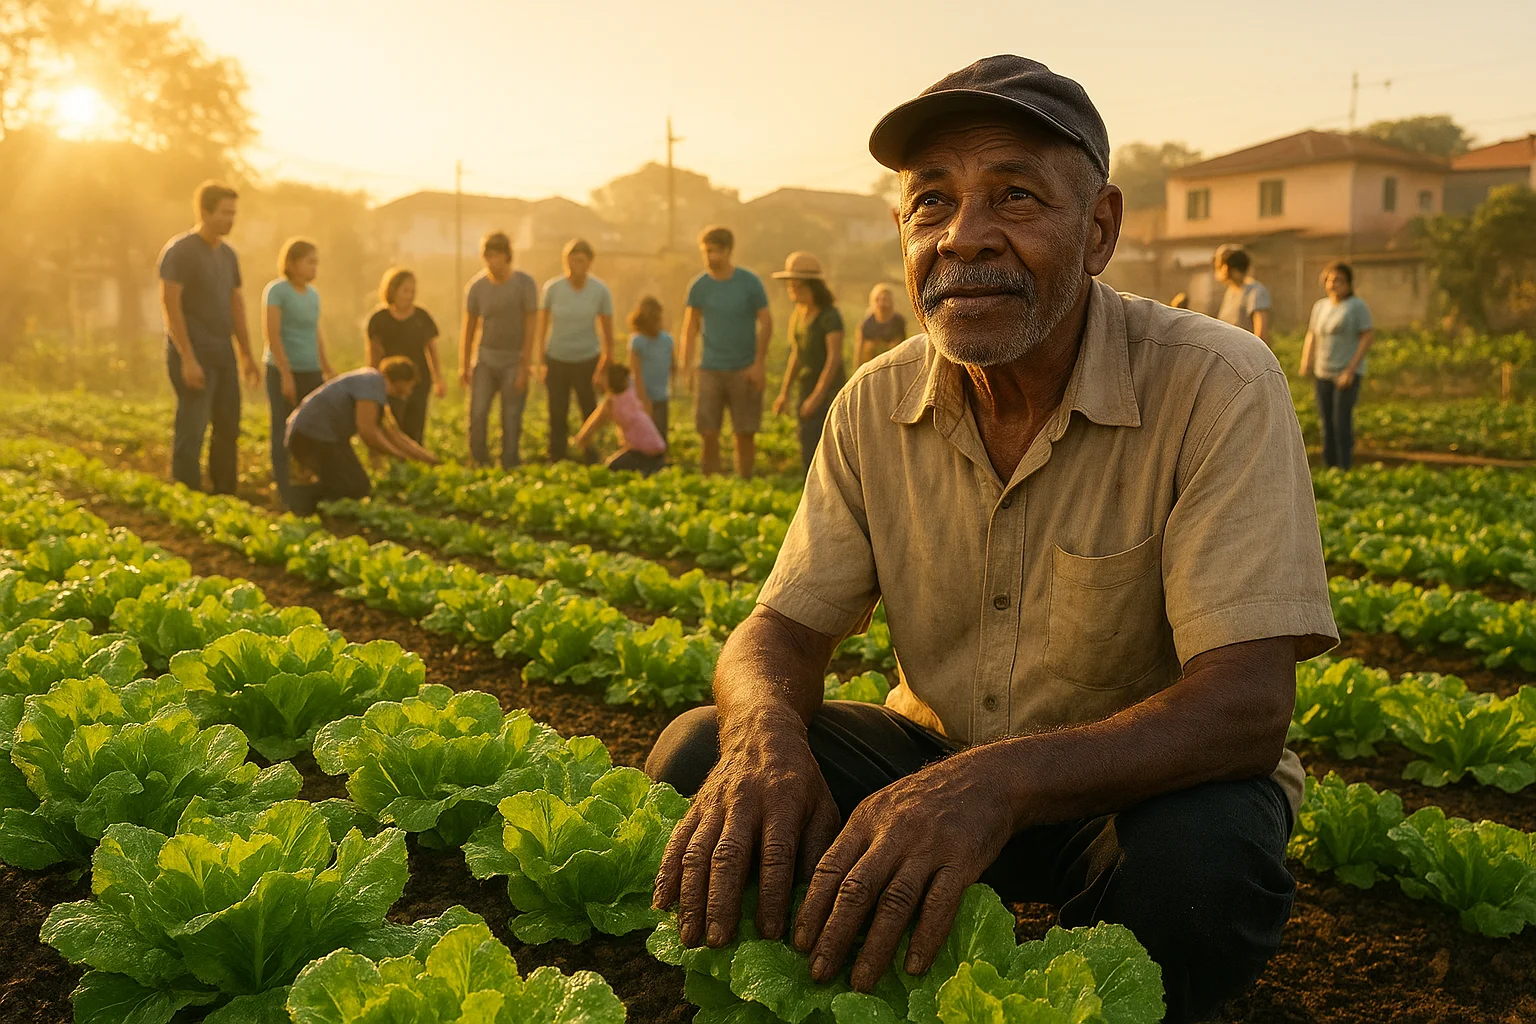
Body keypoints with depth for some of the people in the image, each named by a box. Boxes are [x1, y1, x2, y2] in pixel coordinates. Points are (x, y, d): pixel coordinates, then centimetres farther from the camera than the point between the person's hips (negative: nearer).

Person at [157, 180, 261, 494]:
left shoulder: (228, 255, 15)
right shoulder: (180, 251, -8)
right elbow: (170, 304, -14)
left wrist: (246, 355, 16)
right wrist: (187, 359, -20)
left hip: (223, 352, 8)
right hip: (193, 352, -7)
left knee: (228, 429, 9)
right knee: (192, 430, -9)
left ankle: (224, 495, 18)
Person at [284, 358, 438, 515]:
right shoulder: (374, 381, -11)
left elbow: (393, 436, 22)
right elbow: (367, 431, -18)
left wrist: (428, 458, 20)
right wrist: (401, 456, -4)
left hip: (305, 436, 10)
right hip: (317, 437, -10)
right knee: (358, 490, -3)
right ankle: (300, 494, -12)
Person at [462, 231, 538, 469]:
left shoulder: (525, 284, -8)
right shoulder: (477, 285, -1)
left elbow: (530, 329, -8)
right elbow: (468, 328, 7)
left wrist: (524, 367, -12)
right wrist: (464, 366, 5)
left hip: (514, 360, -2)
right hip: (485, 357, 2)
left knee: (511, 418, -2)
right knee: (477, 413, -7)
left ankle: (509, 466, 8)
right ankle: (479, 465, 5)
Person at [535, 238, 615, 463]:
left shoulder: (601, 291, -11)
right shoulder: (552, 288, -11)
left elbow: (607, 331, -3)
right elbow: (542, 324, -1)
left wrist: (606, 367, 0)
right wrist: (540, 360, -1)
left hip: (587, 361, 0)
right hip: (556, 360, 0)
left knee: (590, 414, 2)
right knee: (557, 417, 2)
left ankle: (593, 463, 13)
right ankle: (555, 464, 12)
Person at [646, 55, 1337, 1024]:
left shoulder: (1216, 388, -21)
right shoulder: (876, 406, -6)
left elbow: (1248, 706, -28)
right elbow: (785, 627, -6)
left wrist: (1004, 778, -45)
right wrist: (766, 728, -32)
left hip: (1137, 783, -3)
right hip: (936, 758, 4)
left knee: (1204, 853, -36)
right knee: (699, 754, -17)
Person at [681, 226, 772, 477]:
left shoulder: (749, 282, -4)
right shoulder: (699, 286, 2)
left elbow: (766, 322, -1)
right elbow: (691, 327, 9)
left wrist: (759, 364, -7)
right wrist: (687, 366, 1)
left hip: (744, 370, -1)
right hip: (710, 369, 2)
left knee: (745, 433, 2)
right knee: (708, 433, -1)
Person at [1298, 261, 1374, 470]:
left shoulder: (1358, 306, -9)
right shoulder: (1320, 306, 9)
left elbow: (1369, 337, -13)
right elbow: (1312, 336, 12)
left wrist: (1351, 369, -19)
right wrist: (1306, 363, -2)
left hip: (1348, 373, -6)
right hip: (1323, 373, 6)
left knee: (1342, 419, -12)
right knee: (1326, 420, 6)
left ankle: (1345, 468, -8)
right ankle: (1329, 466, 12)